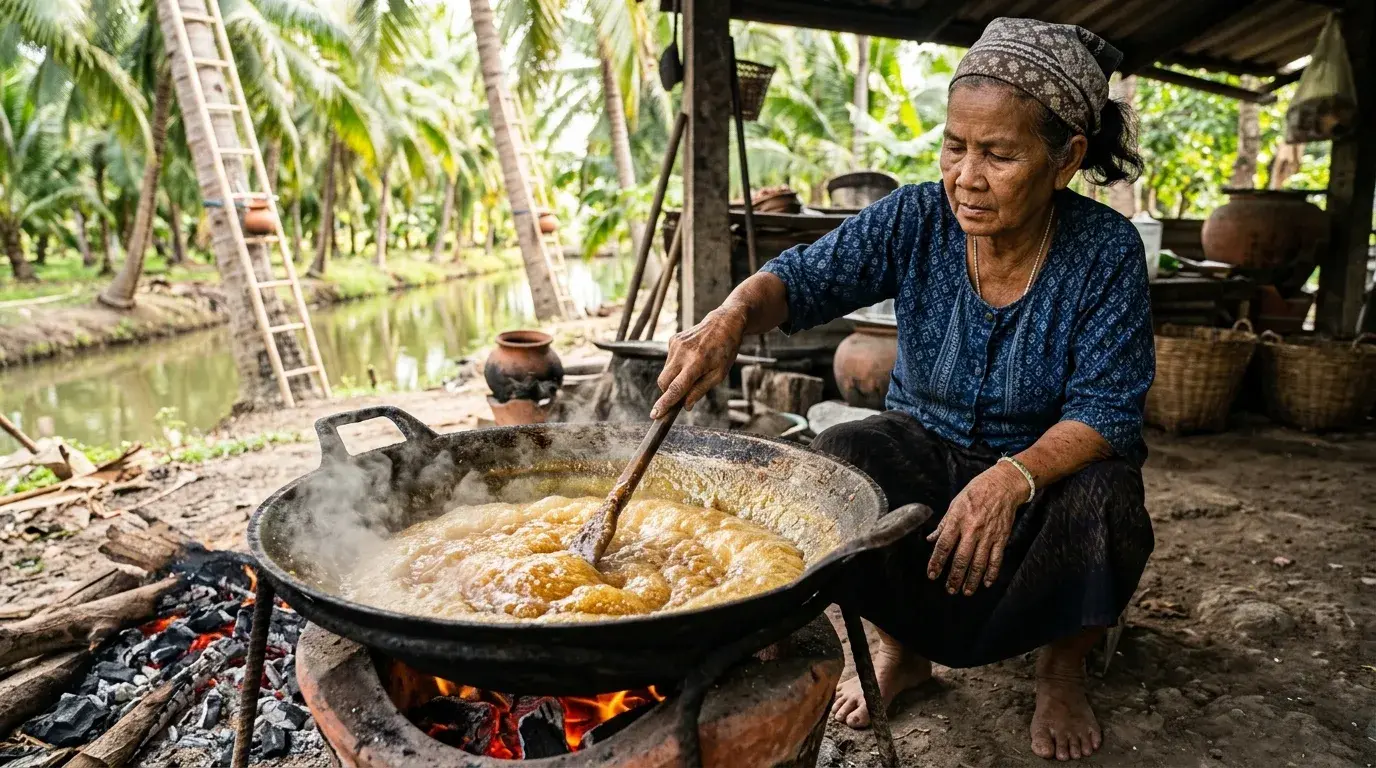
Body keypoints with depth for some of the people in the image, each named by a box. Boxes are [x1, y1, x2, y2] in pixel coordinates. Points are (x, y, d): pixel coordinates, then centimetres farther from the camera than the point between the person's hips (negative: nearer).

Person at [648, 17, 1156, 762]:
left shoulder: (1106, 251, -19)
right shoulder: (916, 219, -14)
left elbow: (1106, 411, -22)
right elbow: (806, 277, -20)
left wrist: (1015, 476, -42)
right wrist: (733, 314, -43)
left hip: (1051, 461, -1)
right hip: (928, 447, 2)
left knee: (1101, 502, -33)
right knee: (834, 460, -27)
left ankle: (1061, 667, 3)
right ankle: (899, 647, 2)